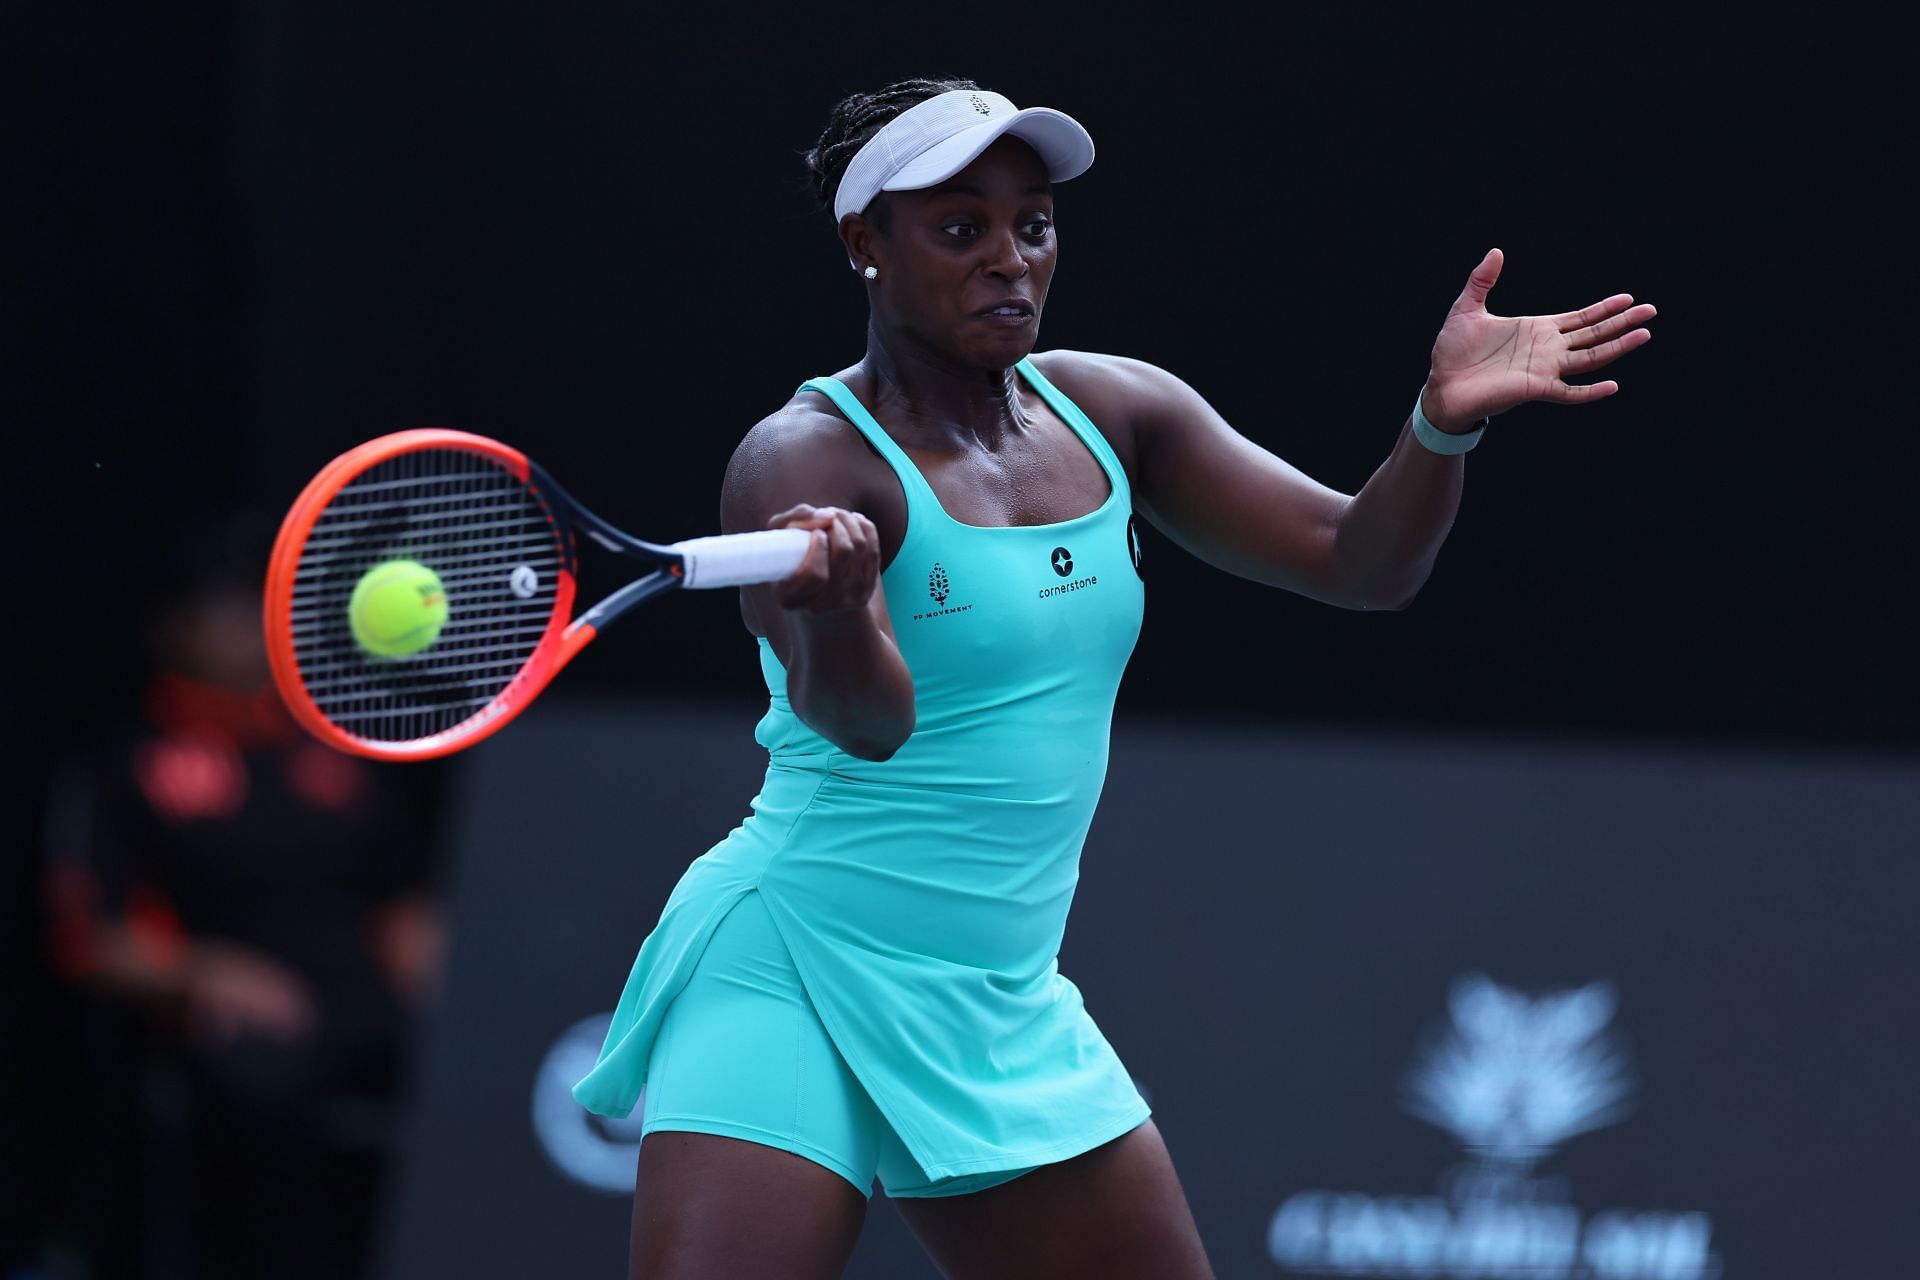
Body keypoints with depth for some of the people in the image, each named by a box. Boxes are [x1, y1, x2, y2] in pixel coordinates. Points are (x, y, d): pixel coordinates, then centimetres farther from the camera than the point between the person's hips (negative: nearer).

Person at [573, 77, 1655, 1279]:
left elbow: (1356, 559, 5)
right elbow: (864, 720, -28)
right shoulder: (809, 459, -13)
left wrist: (1445, 422, -16)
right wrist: (835, 611, -51)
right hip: (793, 981, -7)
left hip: (1005, 1011, 7)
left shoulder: (1109, 412, 7)